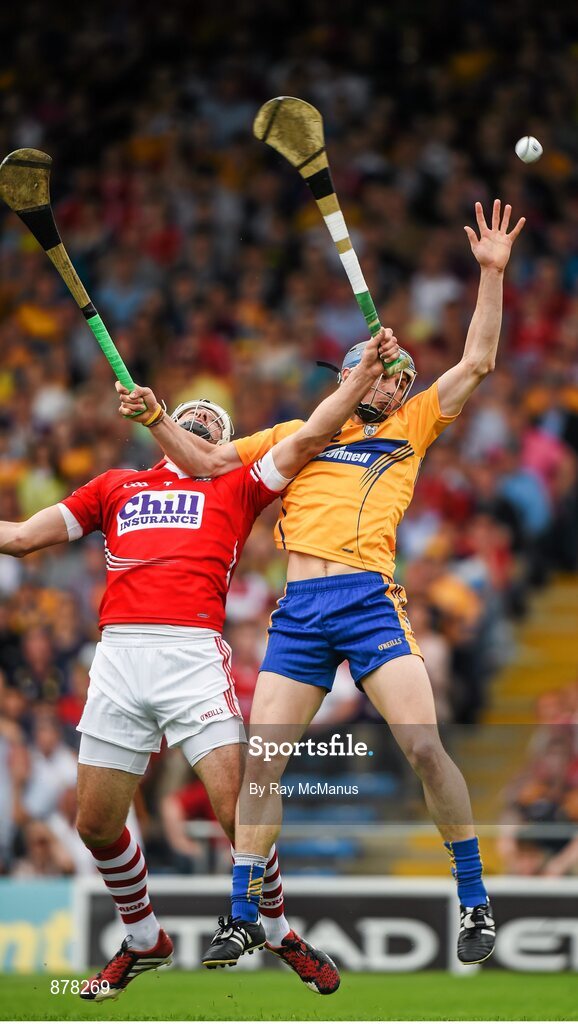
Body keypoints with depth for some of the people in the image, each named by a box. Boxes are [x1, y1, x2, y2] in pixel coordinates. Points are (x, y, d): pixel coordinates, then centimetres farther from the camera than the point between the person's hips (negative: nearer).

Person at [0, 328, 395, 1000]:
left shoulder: (235, 490, 20)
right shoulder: (116, 487, 25)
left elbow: (308, 437, 14)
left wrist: (366, 371, 11)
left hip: (194, 655, -2)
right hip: (118, 654, 2)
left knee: (238, 811, -12)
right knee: (96, 824, 3)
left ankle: (278, 931, 11)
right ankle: (144, 940, 26)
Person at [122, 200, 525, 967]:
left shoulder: (411, 429, 19)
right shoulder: (294, 435, 22)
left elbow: (477, 362, 14)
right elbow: (204, 463, 21)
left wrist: (492, 272, 7)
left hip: (372, 601, -2)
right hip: (299, 609, 2)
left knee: (424, 745, -15)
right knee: (262, 761, -4)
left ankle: (475, 901, -3)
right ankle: (244, 918, 4)